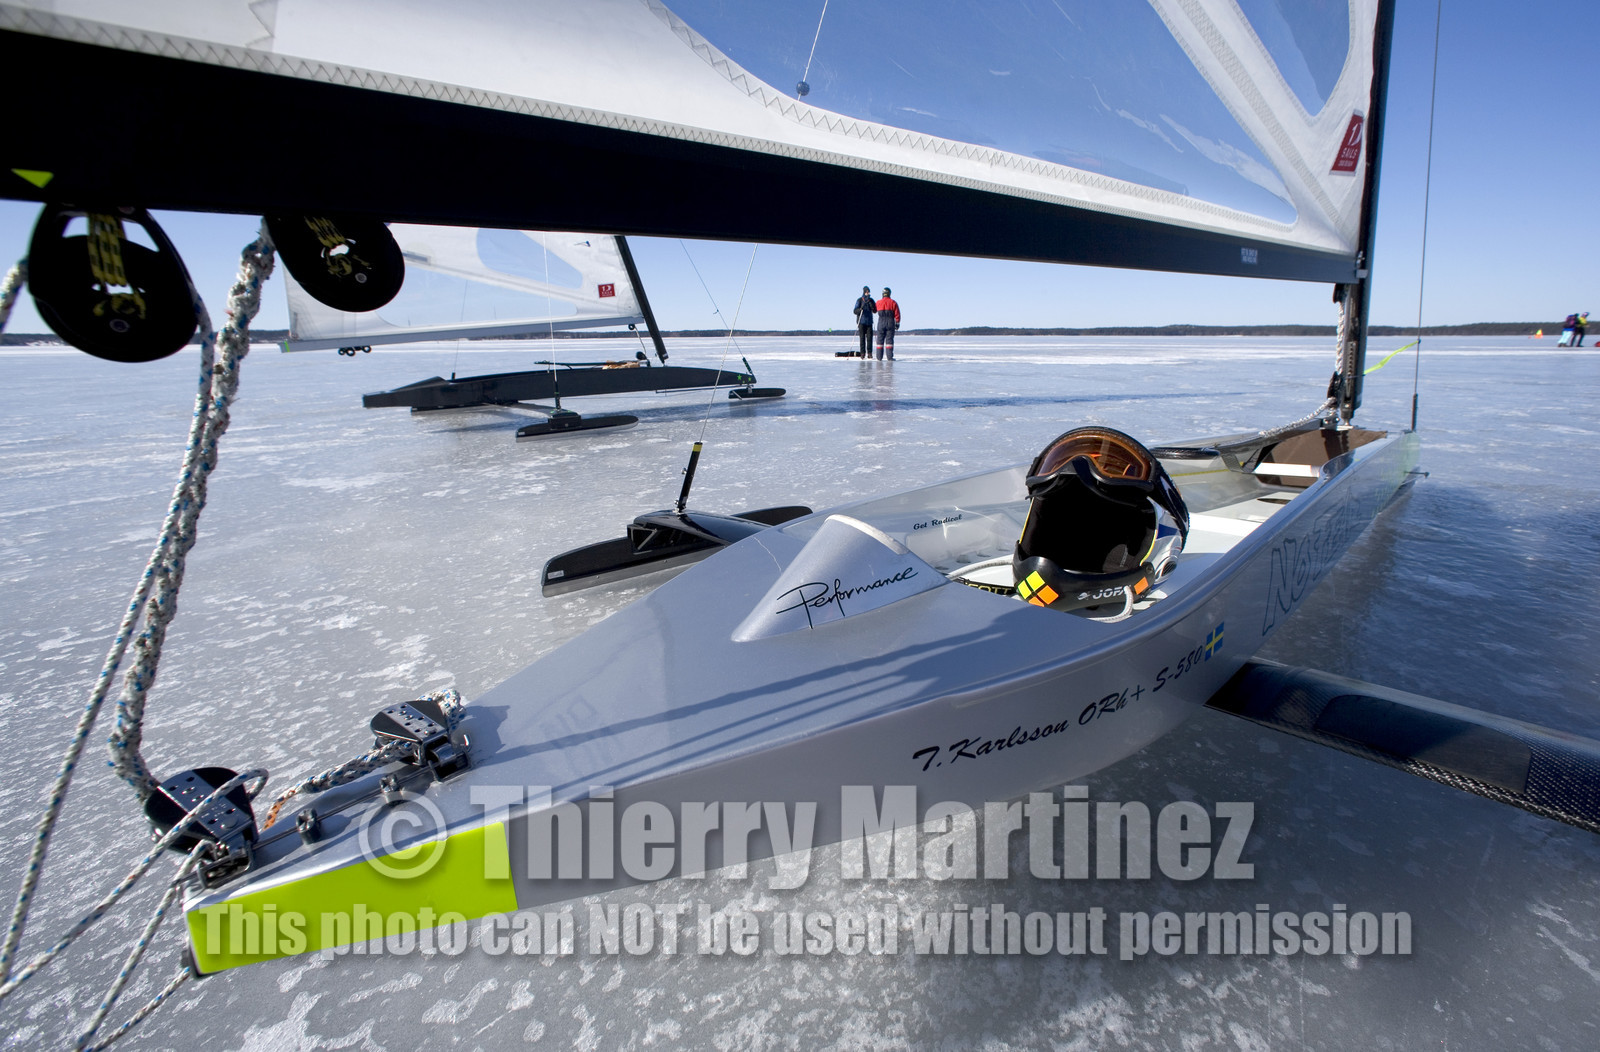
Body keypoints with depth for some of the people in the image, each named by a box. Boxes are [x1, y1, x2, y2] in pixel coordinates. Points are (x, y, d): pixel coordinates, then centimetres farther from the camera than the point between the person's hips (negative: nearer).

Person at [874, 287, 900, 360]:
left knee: (880, 340, 7)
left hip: (881, 323, 1)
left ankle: (879, 357, 4)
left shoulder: (878, 303, 1)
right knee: (889, 340, 1)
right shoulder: (893, 303, -3)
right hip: (890, 323, -1)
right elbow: (897, 314, -3)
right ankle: (890, 357, -3)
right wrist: (897, 323, 5)